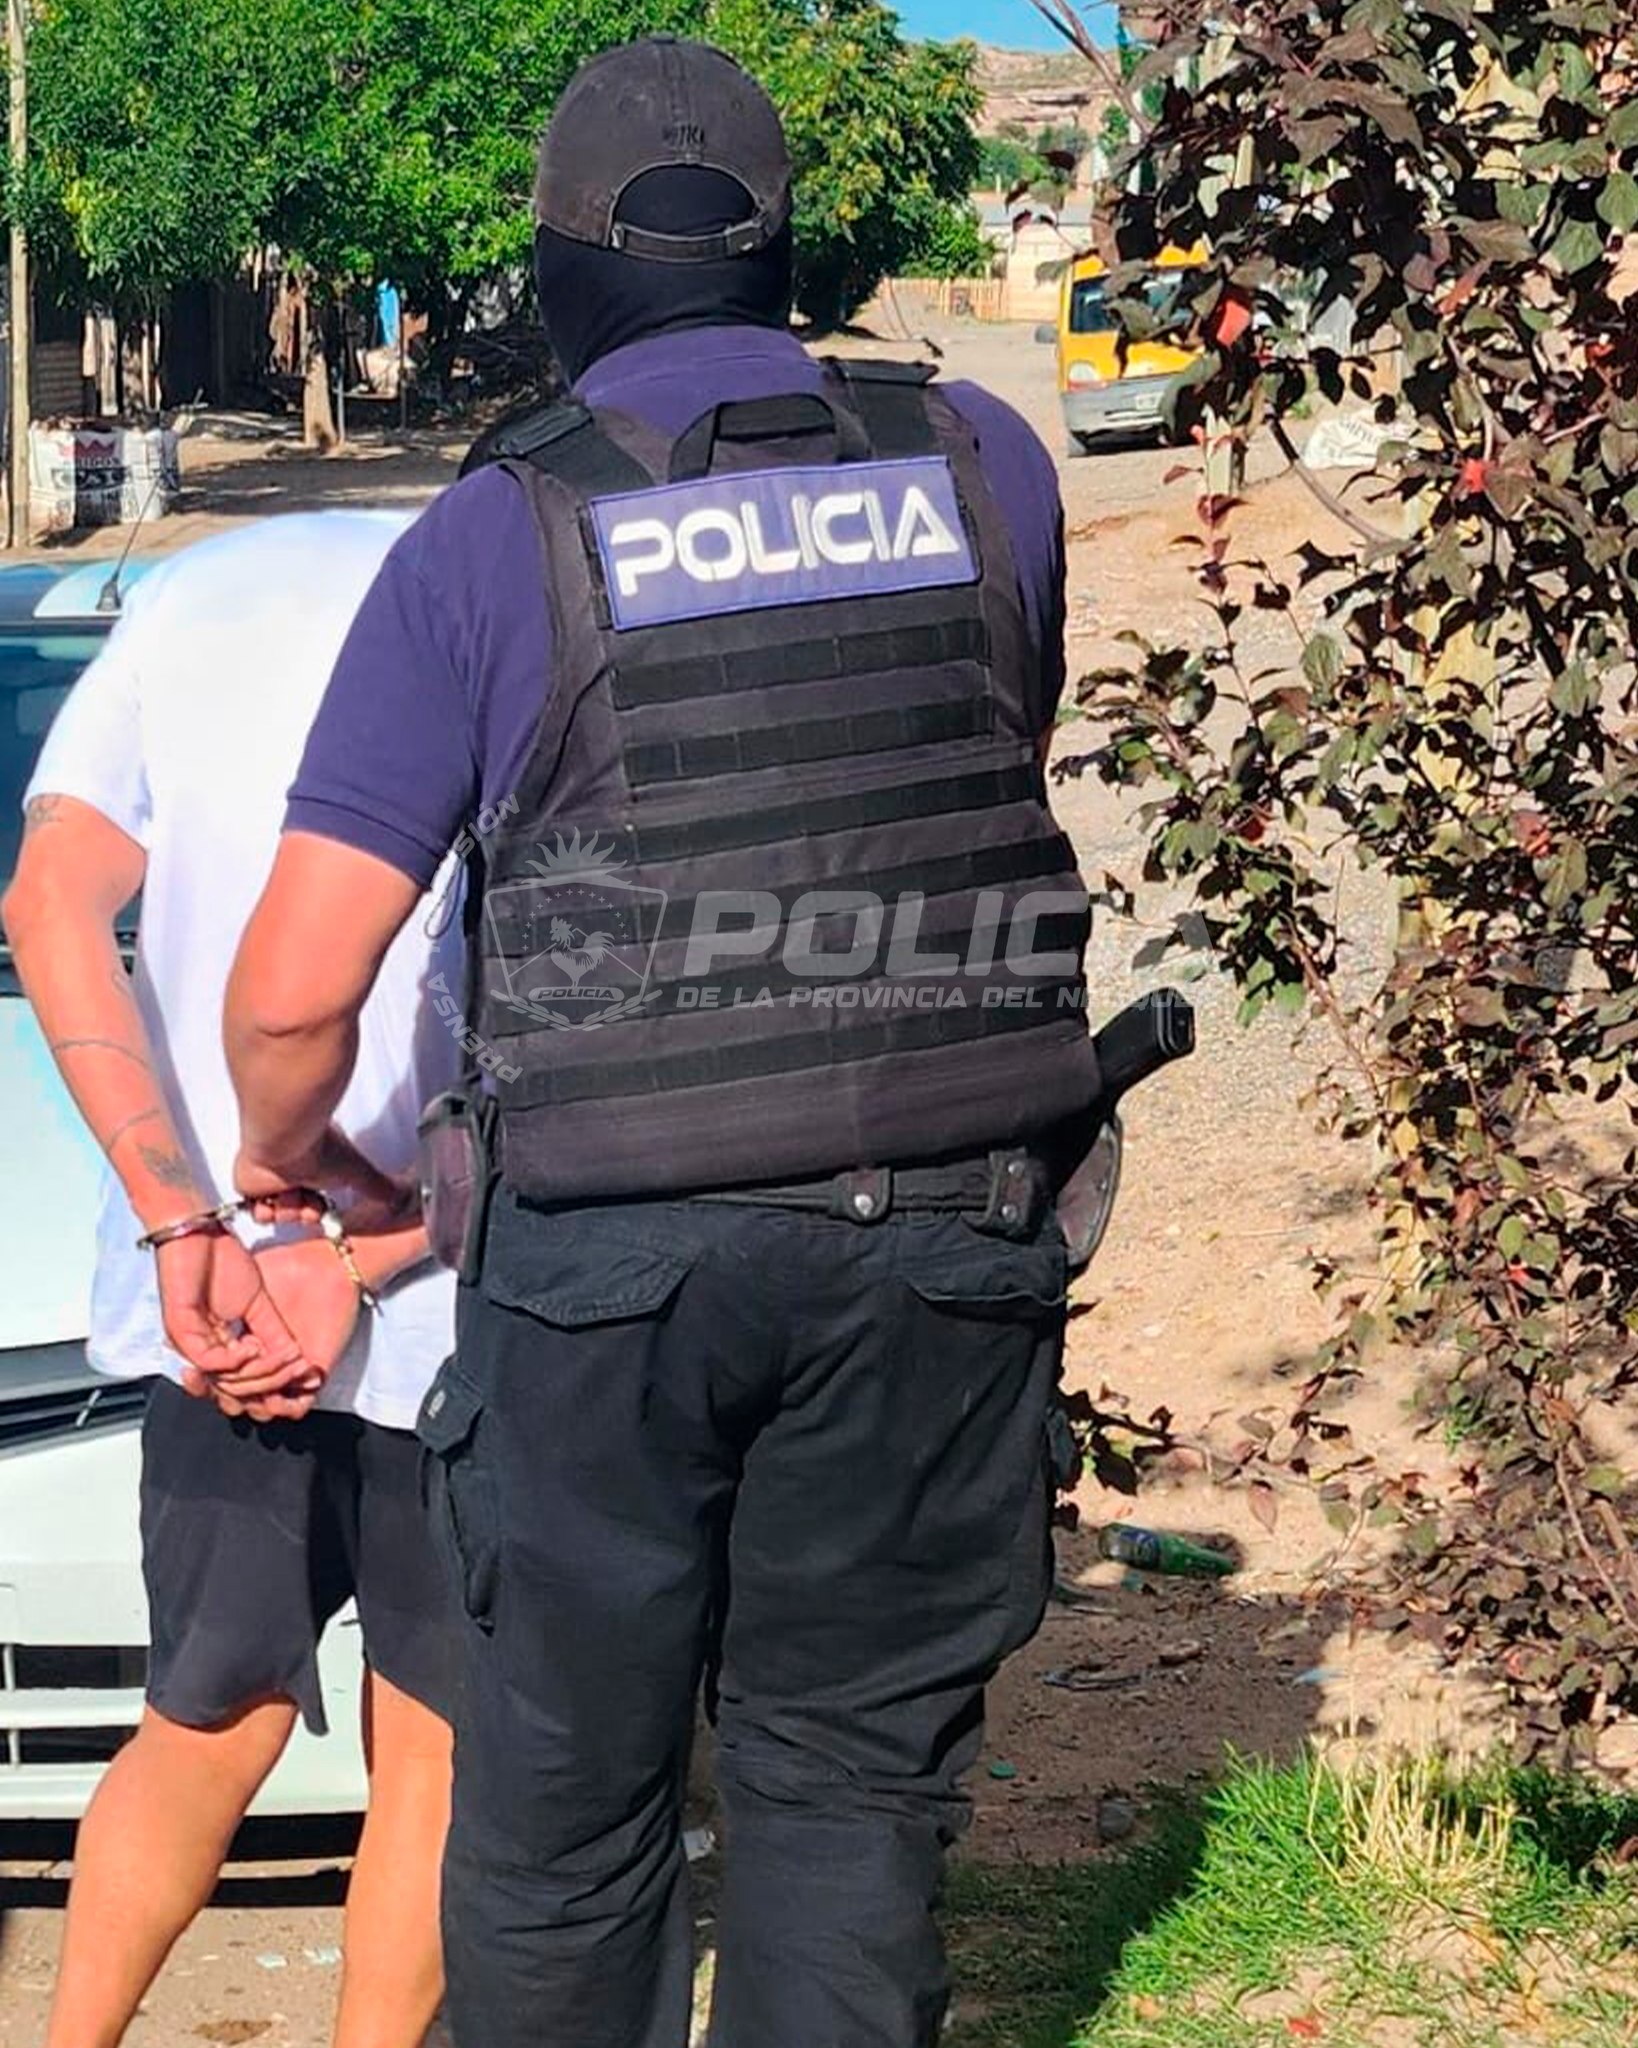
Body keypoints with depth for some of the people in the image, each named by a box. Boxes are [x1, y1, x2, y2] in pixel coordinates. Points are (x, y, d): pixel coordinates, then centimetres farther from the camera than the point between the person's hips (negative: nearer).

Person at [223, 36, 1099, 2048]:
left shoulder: (488, 542, -4)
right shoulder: (981, 464, 3)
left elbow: (293, 991, -7)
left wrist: (279, 1149, 14)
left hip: (609, 1259, -2)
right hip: (938, 1246, 2)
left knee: (563, 1798, 13)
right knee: (847, 1783, 11)